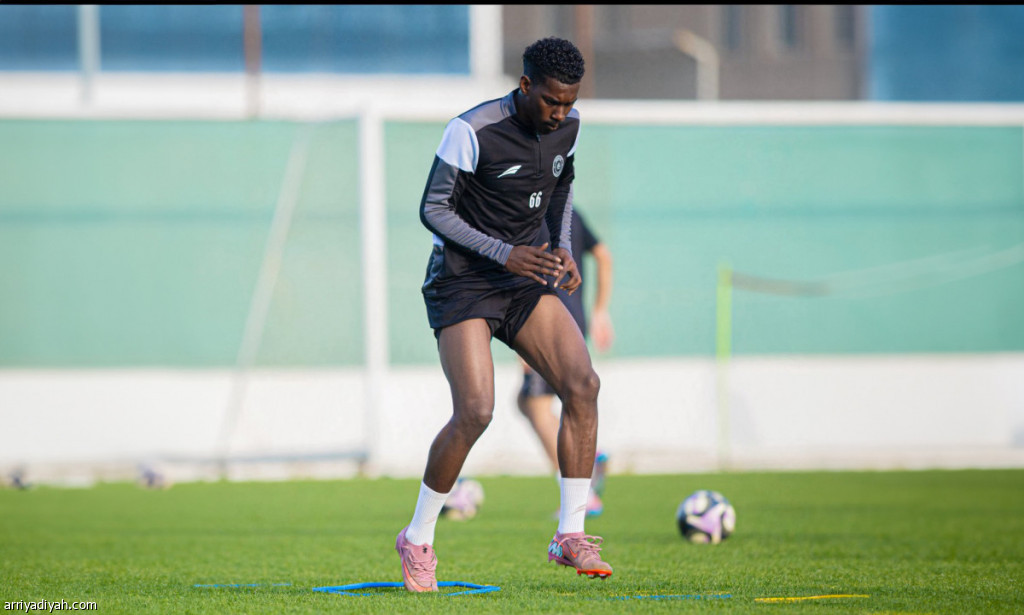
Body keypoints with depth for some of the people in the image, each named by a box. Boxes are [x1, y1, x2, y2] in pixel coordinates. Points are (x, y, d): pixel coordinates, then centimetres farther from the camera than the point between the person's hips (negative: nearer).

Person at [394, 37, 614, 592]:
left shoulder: (566, 125, 1)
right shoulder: (472, 130, -19)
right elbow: (432, 209, -14)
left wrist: (562, 247, 5)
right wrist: (504, 254, -22)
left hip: (525, 282, 6)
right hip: (462, 282, -6)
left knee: (583, 383, -14)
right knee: (475, 412, -18)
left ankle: (570, 535, -7)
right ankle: (418, 537, 3)